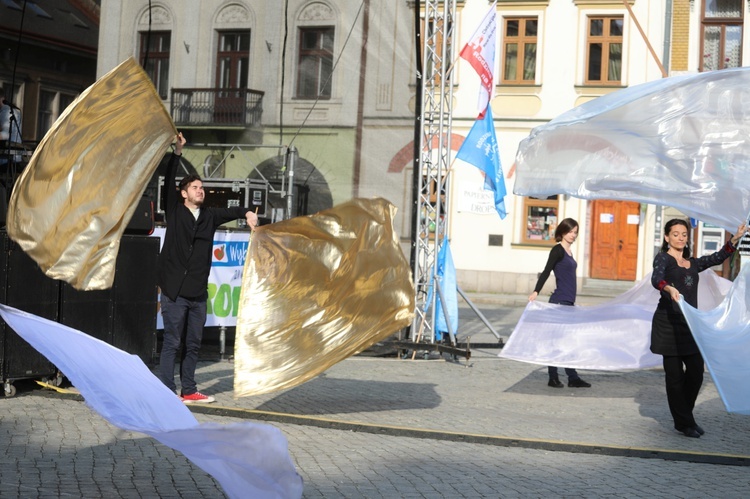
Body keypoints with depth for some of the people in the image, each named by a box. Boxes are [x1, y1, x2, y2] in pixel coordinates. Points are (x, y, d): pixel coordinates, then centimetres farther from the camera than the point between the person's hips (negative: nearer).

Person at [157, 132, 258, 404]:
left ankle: (189, 390, 20)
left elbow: (230, 212, 5)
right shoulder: (174, 212, 1)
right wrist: (177, 153, -16)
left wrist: (247, 213, -17)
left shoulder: (209, 216, 14)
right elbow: (168, 183, -8)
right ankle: (168, 391, 2)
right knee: (172, 342, -3)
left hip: (198, 292, 5)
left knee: (193, 344, 11)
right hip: (174, 291, -5)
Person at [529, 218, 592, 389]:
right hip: (559, 301, -9)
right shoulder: (557, 250, -8)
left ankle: (573, 378, 11)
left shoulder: (568, 251, 16)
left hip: (568, 302, 9)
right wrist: (536, 291, -27)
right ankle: (553, 378, -2)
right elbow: (546, 271, -17)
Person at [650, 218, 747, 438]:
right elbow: (656, 279, -19)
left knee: (696, 372, 3)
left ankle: (683, 417, 21)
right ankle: (684, 423, 9)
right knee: (675, 374, -1)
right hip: (669, 322, -6)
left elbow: (717, 258, 12)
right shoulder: (663, 258, -1)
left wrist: (735, 239, -1)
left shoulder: (693, 263, 19)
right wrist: (669, 289, -39)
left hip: (690, 322, 6)